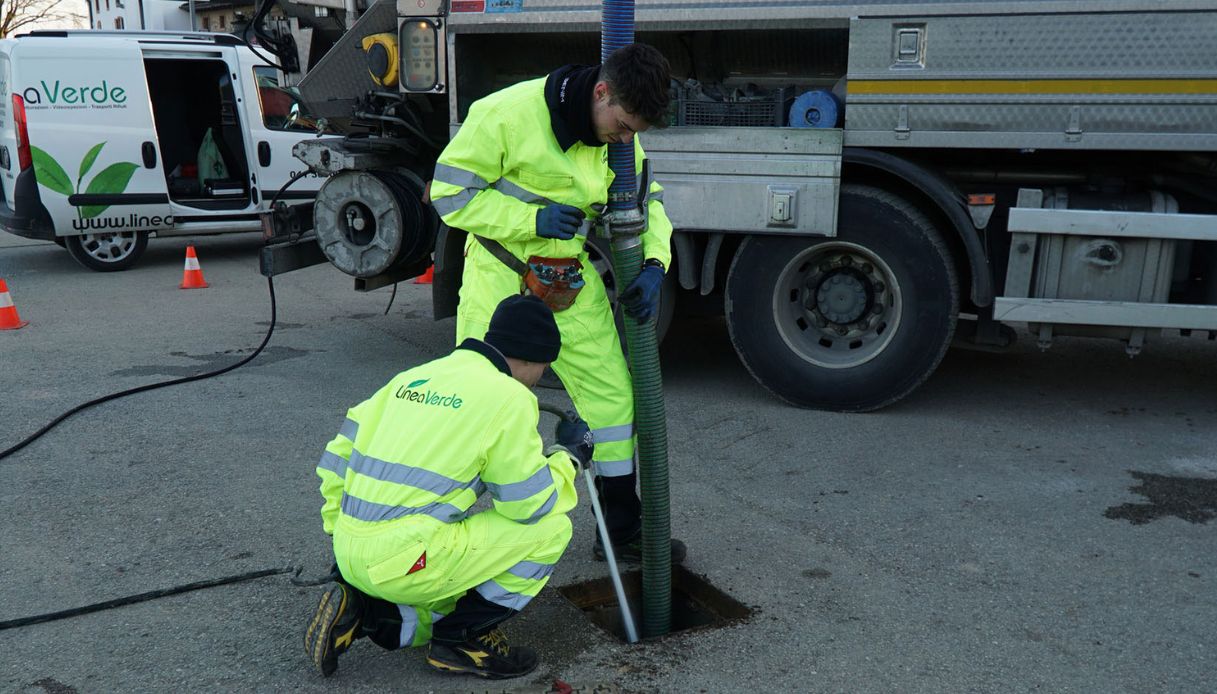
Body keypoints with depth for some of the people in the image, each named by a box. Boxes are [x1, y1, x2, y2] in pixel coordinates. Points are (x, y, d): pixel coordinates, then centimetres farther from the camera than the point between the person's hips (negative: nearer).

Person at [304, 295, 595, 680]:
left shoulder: (414, 376, 15)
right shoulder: (506, 395, -8)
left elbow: (337, 456, 17)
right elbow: (533, 505, -5)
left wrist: (343, 540, 25)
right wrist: (568, 454, 13)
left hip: (352, 556, 9)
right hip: (405, 561, -9)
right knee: (552, 527, 0)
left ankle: (359, 612, 11)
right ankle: (463, 638, 6)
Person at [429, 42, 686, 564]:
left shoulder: (620, 137, -1)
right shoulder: (507, 114, -21)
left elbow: (645, 200, 11)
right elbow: (450, 194, -17)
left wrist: (653, 263, -7)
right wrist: (534, 219, -25)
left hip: (572, 283, 6)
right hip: (501, 281, -5)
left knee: (613, 396, 8)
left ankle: (622, 530, 26)